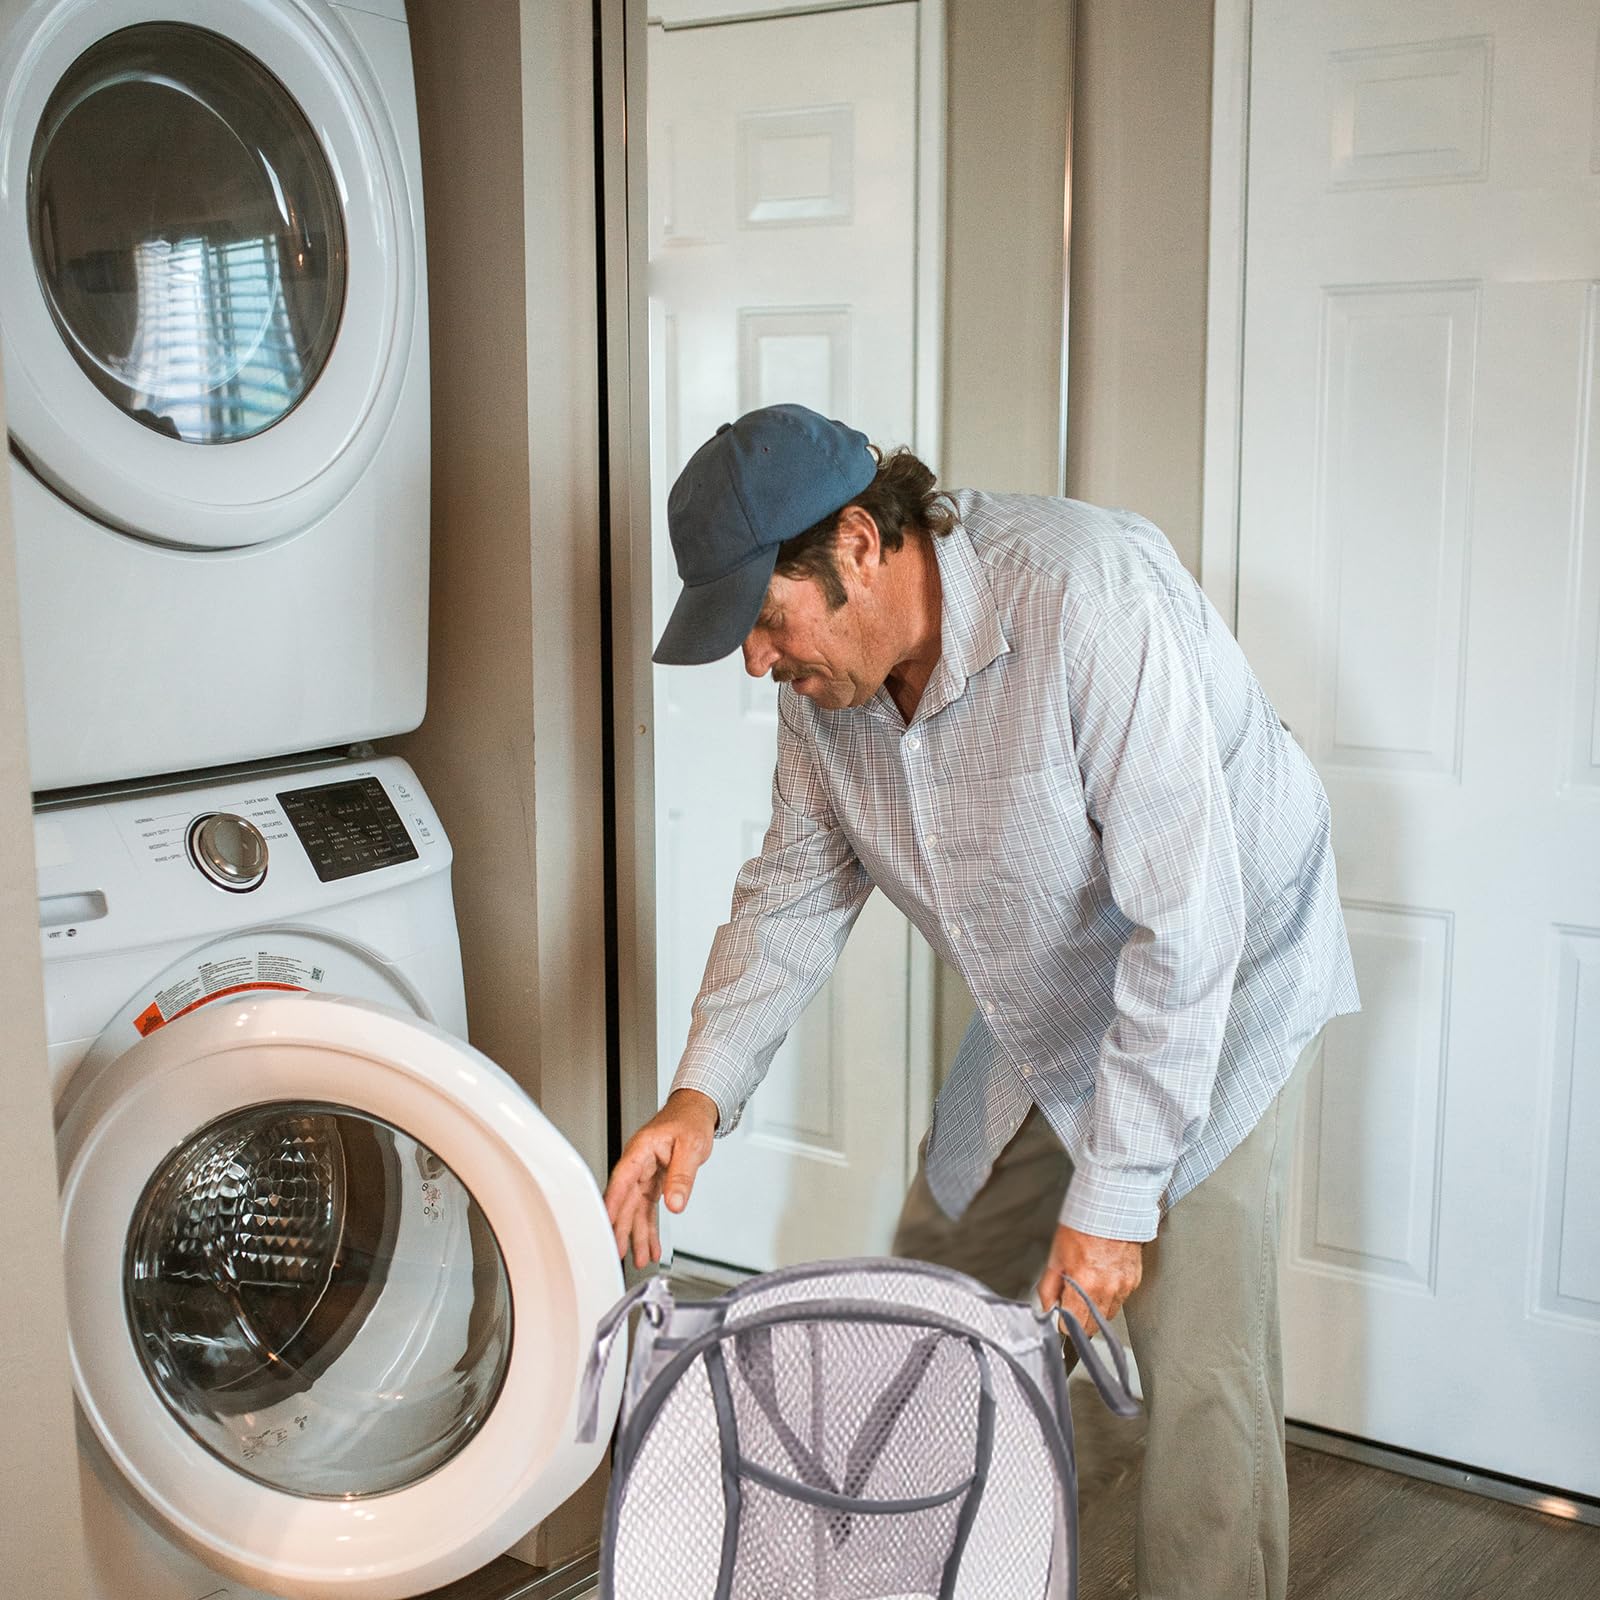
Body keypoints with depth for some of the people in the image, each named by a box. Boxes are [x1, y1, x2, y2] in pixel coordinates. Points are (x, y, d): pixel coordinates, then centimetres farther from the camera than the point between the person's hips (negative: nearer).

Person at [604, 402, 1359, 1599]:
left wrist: (1115, 1195, -29)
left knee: (1202, 1372, -10)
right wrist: (704, 1092, -14)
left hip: (1221, 987, -6)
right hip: (1044, 1009, 7)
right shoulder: (825, 673, -11)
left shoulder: (1089, 602, -34)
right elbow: (797, 887, 0)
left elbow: (1185, 927, -32)